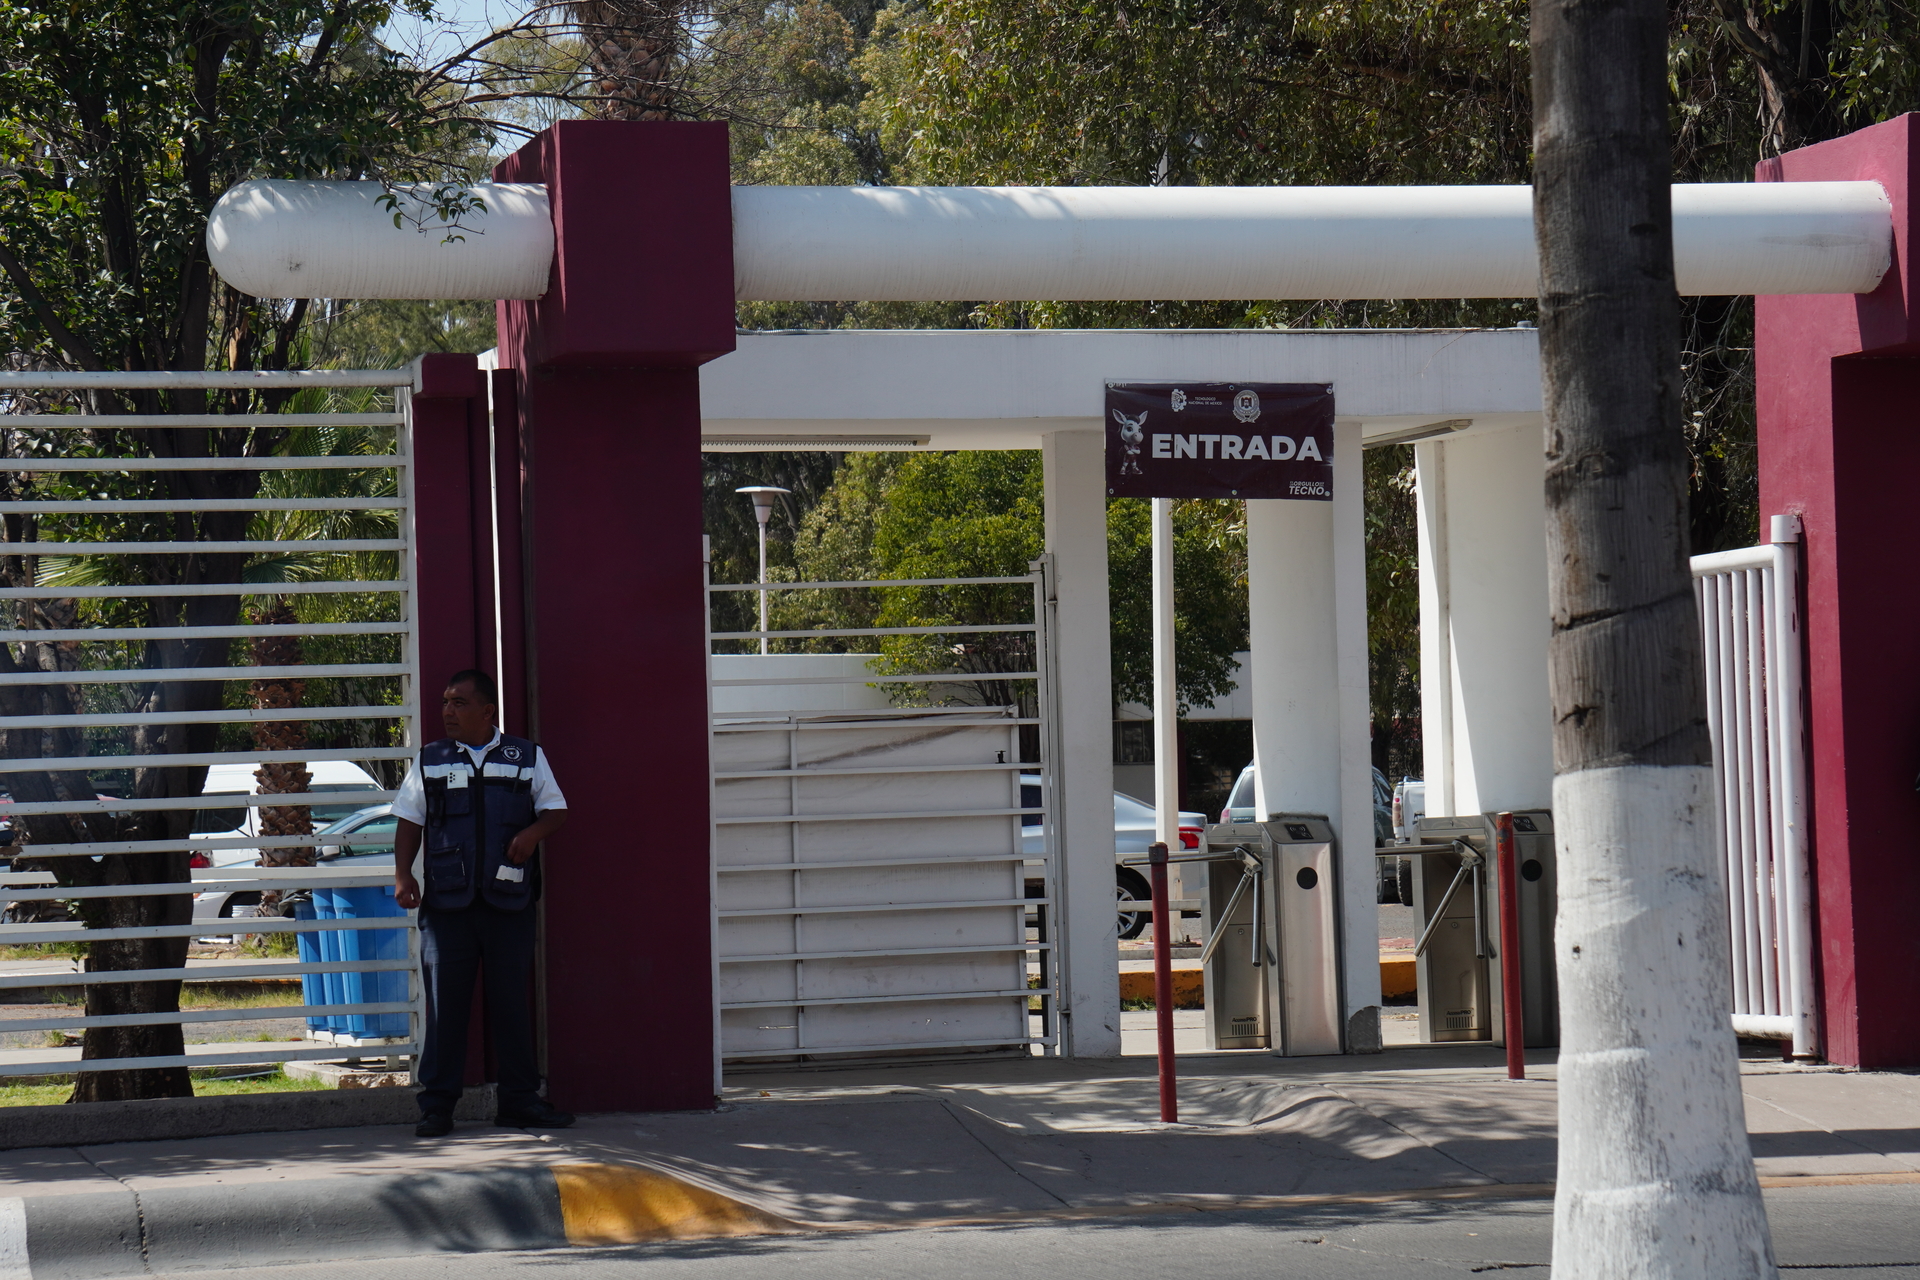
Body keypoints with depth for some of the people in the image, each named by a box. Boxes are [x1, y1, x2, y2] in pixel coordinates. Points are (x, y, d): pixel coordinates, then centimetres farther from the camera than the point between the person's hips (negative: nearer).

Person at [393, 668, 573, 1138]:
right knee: (445, 1002, -1)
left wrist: (533, 833, -10)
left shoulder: (526, 757, 10)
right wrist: (403, 874, -1)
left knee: (512, 999, 3)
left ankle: (519, 1099, 11)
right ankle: (437, 1104, 4)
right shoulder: (429, 762, 13)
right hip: (446, 901, 0)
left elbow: (555, 809, 12)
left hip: (508, 901, 0)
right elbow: (409, 822, 13)